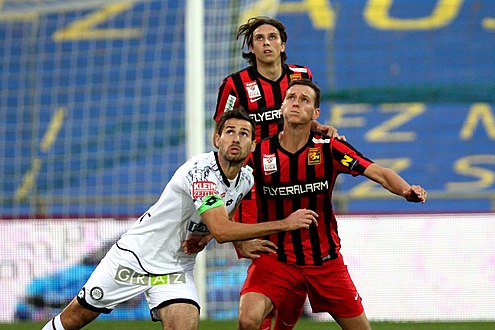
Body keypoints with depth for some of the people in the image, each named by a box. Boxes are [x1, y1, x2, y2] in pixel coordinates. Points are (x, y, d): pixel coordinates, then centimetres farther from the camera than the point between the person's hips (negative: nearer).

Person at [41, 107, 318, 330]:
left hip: (178, 268, 5)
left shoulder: (246, 179, -2)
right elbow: (222, 231, -35)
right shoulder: (201, 170, -26)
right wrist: (285, 224, -33)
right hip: (136, 254, -5)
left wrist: (205, 236, -5)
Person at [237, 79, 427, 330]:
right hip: (274, 259, -2)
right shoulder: (258, 154, -9)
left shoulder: (329, 149, -7)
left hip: (324, 259, 2)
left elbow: (379, 173, -16)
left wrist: (407, 191, -35)